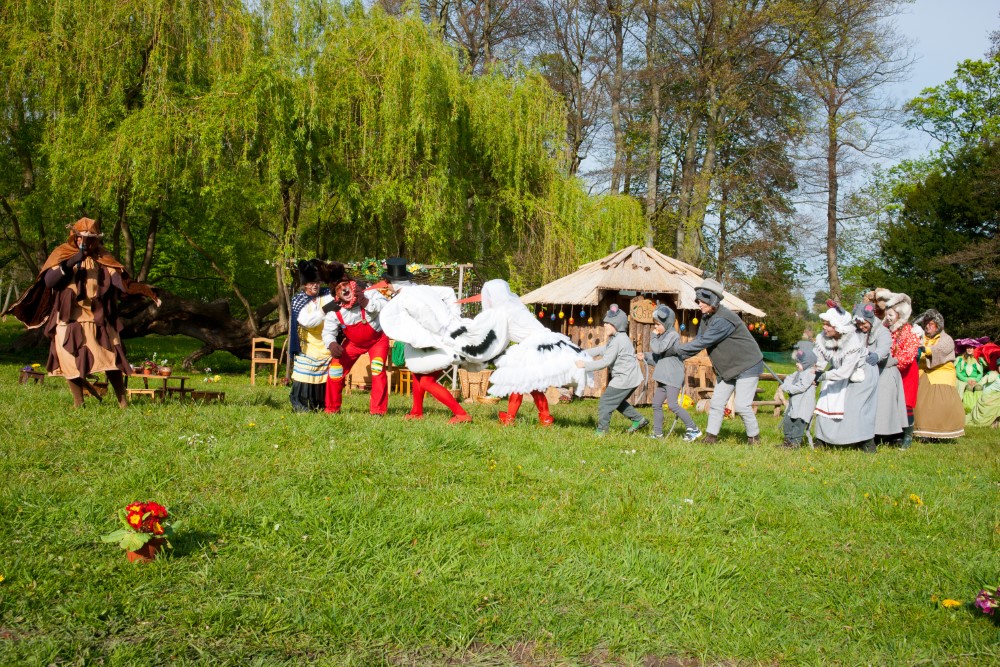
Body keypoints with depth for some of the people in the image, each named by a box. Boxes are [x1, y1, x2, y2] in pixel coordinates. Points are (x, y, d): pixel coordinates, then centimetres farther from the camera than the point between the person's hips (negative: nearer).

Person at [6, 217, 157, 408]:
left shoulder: (102, 259, 7)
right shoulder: (62, 255, 4)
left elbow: (122, 283, -3)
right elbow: (48, 281, -8)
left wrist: (143, 290, -20)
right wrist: (69, 264, -20)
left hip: (99, 320, 1)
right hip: (69, 319, 0)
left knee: (111, 359, -5)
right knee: (72, 362, -1)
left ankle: (123, 401, -2)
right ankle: (78, 403, 9)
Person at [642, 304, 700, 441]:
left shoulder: (672, 335, -12)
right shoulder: (664, 336, 18)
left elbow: (658, 349, -21)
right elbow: (658, 357, 24)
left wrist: (654, 336, -6)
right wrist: (645, 357, 12)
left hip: (673, 377, -10)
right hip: (664, 377, 10)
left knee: (672, 404, -16)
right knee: (656, 404, 9)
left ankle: (694, 429, -11)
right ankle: (658, 433, 14)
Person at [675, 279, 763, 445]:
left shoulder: (723, 320, -30)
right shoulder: (707, 317, 1)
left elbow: (702, 342, -30)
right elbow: (699, 340, 1)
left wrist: (678, 349, -21)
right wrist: (681, 356, -13)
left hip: (747, 365, -9)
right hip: (726, 368, 9)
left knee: (742, 405, -10)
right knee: (717, 403, 7)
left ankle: (754, 437, 8)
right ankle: (711, 437, 12)